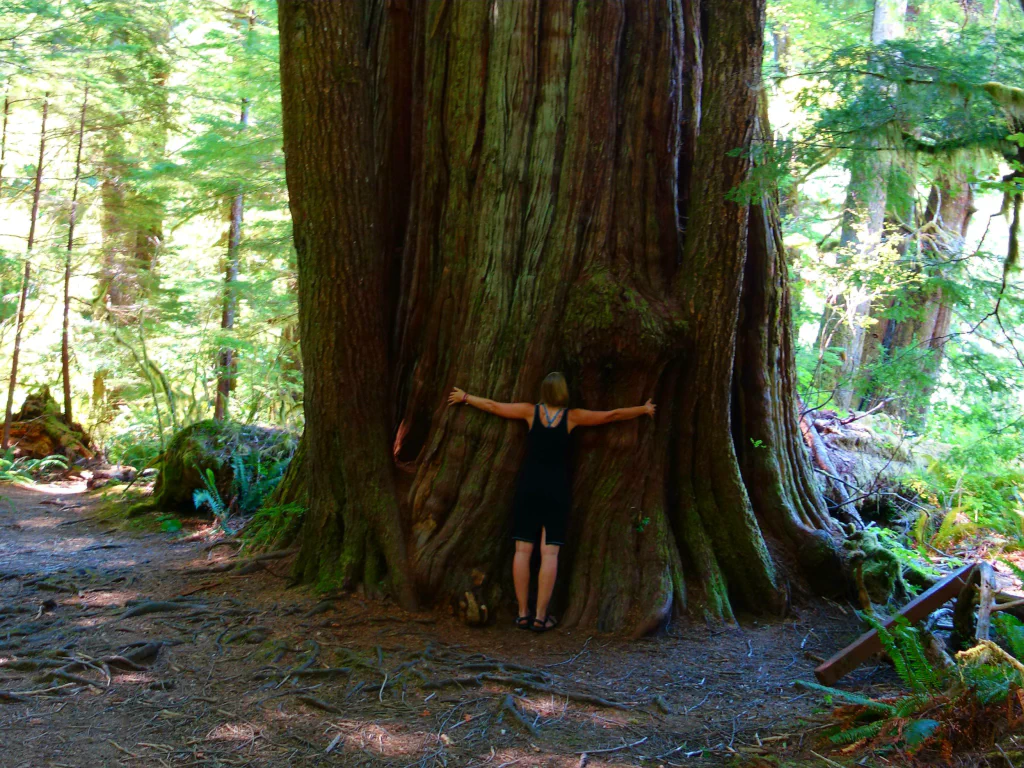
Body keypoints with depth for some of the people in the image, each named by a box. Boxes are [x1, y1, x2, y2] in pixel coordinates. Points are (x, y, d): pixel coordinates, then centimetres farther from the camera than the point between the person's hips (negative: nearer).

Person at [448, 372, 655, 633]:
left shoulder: (531, 411, 2)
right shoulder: (572, 416, -1)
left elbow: (493, 406, 11)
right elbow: (611, 415, 8)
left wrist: (465, 397, 26)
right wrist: (643, 409, 22)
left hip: (528, 487, 2)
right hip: (555, 490, -2)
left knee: (523, 550, 3)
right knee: (550, 554, -1)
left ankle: (523, 613, 4)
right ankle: (540, 616, -4)